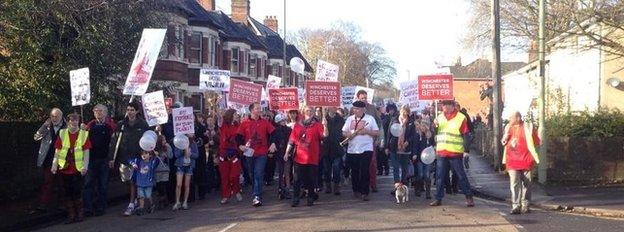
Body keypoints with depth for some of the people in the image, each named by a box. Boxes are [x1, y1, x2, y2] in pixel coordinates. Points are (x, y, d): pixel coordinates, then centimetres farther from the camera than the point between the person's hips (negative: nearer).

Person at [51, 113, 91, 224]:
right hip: (64, 168, 2)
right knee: (67, 193, 6)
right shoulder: (62, 133, 7)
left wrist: (85, 166, -13)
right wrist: (54, 165, -3)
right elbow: (57, 151, 6)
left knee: (77, 192, -3)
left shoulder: (84, 134, 2)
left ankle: (80, 214, 11)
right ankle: (71, 215, 15)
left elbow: (86, 151, -2)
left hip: (78, 169, -2)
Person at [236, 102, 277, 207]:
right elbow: (239, 136, 3)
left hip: (262, 153, -2)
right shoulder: (245, 123, 2)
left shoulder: (265, 122, 3)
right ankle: (257, 196, 26)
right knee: (253, 175, 12)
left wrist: (273, 143, -9)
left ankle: (257, 197, -17)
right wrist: (240, 145, -13)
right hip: (249, 153, 2)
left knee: (258, 175, -13)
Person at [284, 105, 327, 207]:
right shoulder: (297, 125, 8)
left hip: (312, 158, -1)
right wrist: (287, 152, 4)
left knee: (311, 180, 6)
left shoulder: (317, 125, 3)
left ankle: (311, 198, 19)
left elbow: (324, 135, -14)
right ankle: (295, 199, 7)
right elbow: (291, 140, 8)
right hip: (299, 158, 1)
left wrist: (325, 126, -30)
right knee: (297, 180, 2)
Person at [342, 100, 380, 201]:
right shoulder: (350, 119, 11)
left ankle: (365, 193, -6)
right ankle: (356, 190, 23)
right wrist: (350, 134, -10)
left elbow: (377, 132, 0)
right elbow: (344, 132, 10)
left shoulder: (370, 118, 2)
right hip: (352, 150, 3)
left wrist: (366, 131, -14)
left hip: (366, 149, -3)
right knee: (354, 171, 8)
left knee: (365, 171, -9)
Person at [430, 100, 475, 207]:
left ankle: (469, 197, 9)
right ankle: (438, 198, 12)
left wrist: (466, 150, -11)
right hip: (441, 152, 5)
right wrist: (435, 126, -3)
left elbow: (465, 136, -5)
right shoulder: (440, 117, 11)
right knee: (440, 177, 6)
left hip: (455, 153, -5)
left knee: (461, 176, 0)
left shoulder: (461, 118, -4)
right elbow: (434, 133, 18)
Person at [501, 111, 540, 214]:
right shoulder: (509, 127, 9)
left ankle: (525, 205, 19)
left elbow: (537, 142, 0)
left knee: (526, 183, 7)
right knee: (514, 183, -7)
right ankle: (516, 206, -9)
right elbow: (503, 142, 8)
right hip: (513, 161, 2)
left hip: (526, 160, -2)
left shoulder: (528, 127, -2)